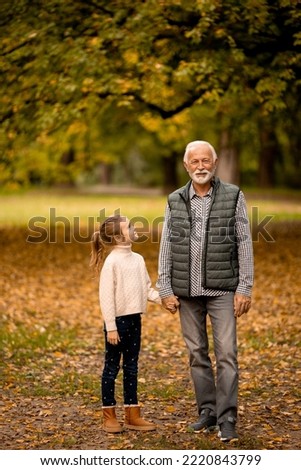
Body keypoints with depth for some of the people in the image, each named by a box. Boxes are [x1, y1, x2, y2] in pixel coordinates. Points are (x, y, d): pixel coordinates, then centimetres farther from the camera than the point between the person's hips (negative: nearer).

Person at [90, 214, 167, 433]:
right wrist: (111, 327, -17)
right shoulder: (112, 262, -14)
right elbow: (106, 297, -16)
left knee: (131, 368, 13)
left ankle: (132, 414, 21)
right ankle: (109, 416, 15)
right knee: (112, 367, 4)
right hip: (118, 320, -7)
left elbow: (147, 288, 15)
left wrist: (162, 298, -3)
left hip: (135, 319, 7)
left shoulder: (138, 259, 8)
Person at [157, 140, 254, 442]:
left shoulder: (233, 197, -2)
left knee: (226, 353, -6)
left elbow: (244, 245, -3)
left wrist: (245, 289, -8)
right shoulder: (175, 201, 6)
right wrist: (165, 290, 0)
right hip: (187, 291, 3)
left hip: (222, 289, -3)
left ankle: (226, 420, -1)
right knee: (197, 353, 9)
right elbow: (166, 248, 6)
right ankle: (207, 412, 20)